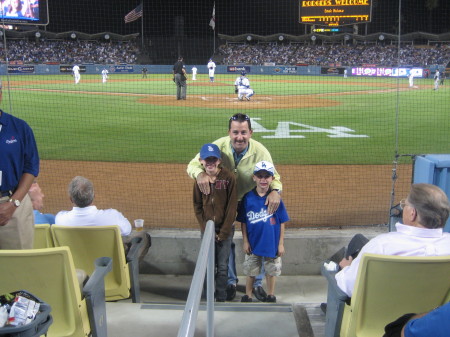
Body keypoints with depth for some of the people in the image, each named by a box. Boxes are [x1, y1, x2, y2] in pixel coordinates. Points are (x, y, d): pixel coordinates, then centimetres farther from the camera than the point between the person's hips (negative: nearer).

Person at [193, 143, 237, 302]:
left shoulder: (229, 177, -11)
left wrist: (223, 232, -10)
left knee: (222, 267, 4)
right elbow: (197, 205, 4)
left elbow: (232, 207, -9)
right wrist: (205, 228, -5)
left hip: (224, 230, -2)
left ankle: (221, 298, 19)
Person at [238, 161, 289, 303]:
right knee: (251, 271, 15)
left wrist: (281, 243, -4)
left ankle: (271, 295, 35)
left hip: (271, 242, 0)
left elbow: (282, 223, -5)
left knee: (271, 271, 15)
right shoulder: (248, 198, -9)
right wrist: (245, 241, -3)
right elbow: (243, 222, -2)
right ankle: (248, 295, 32)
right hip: (253, 243, 0)